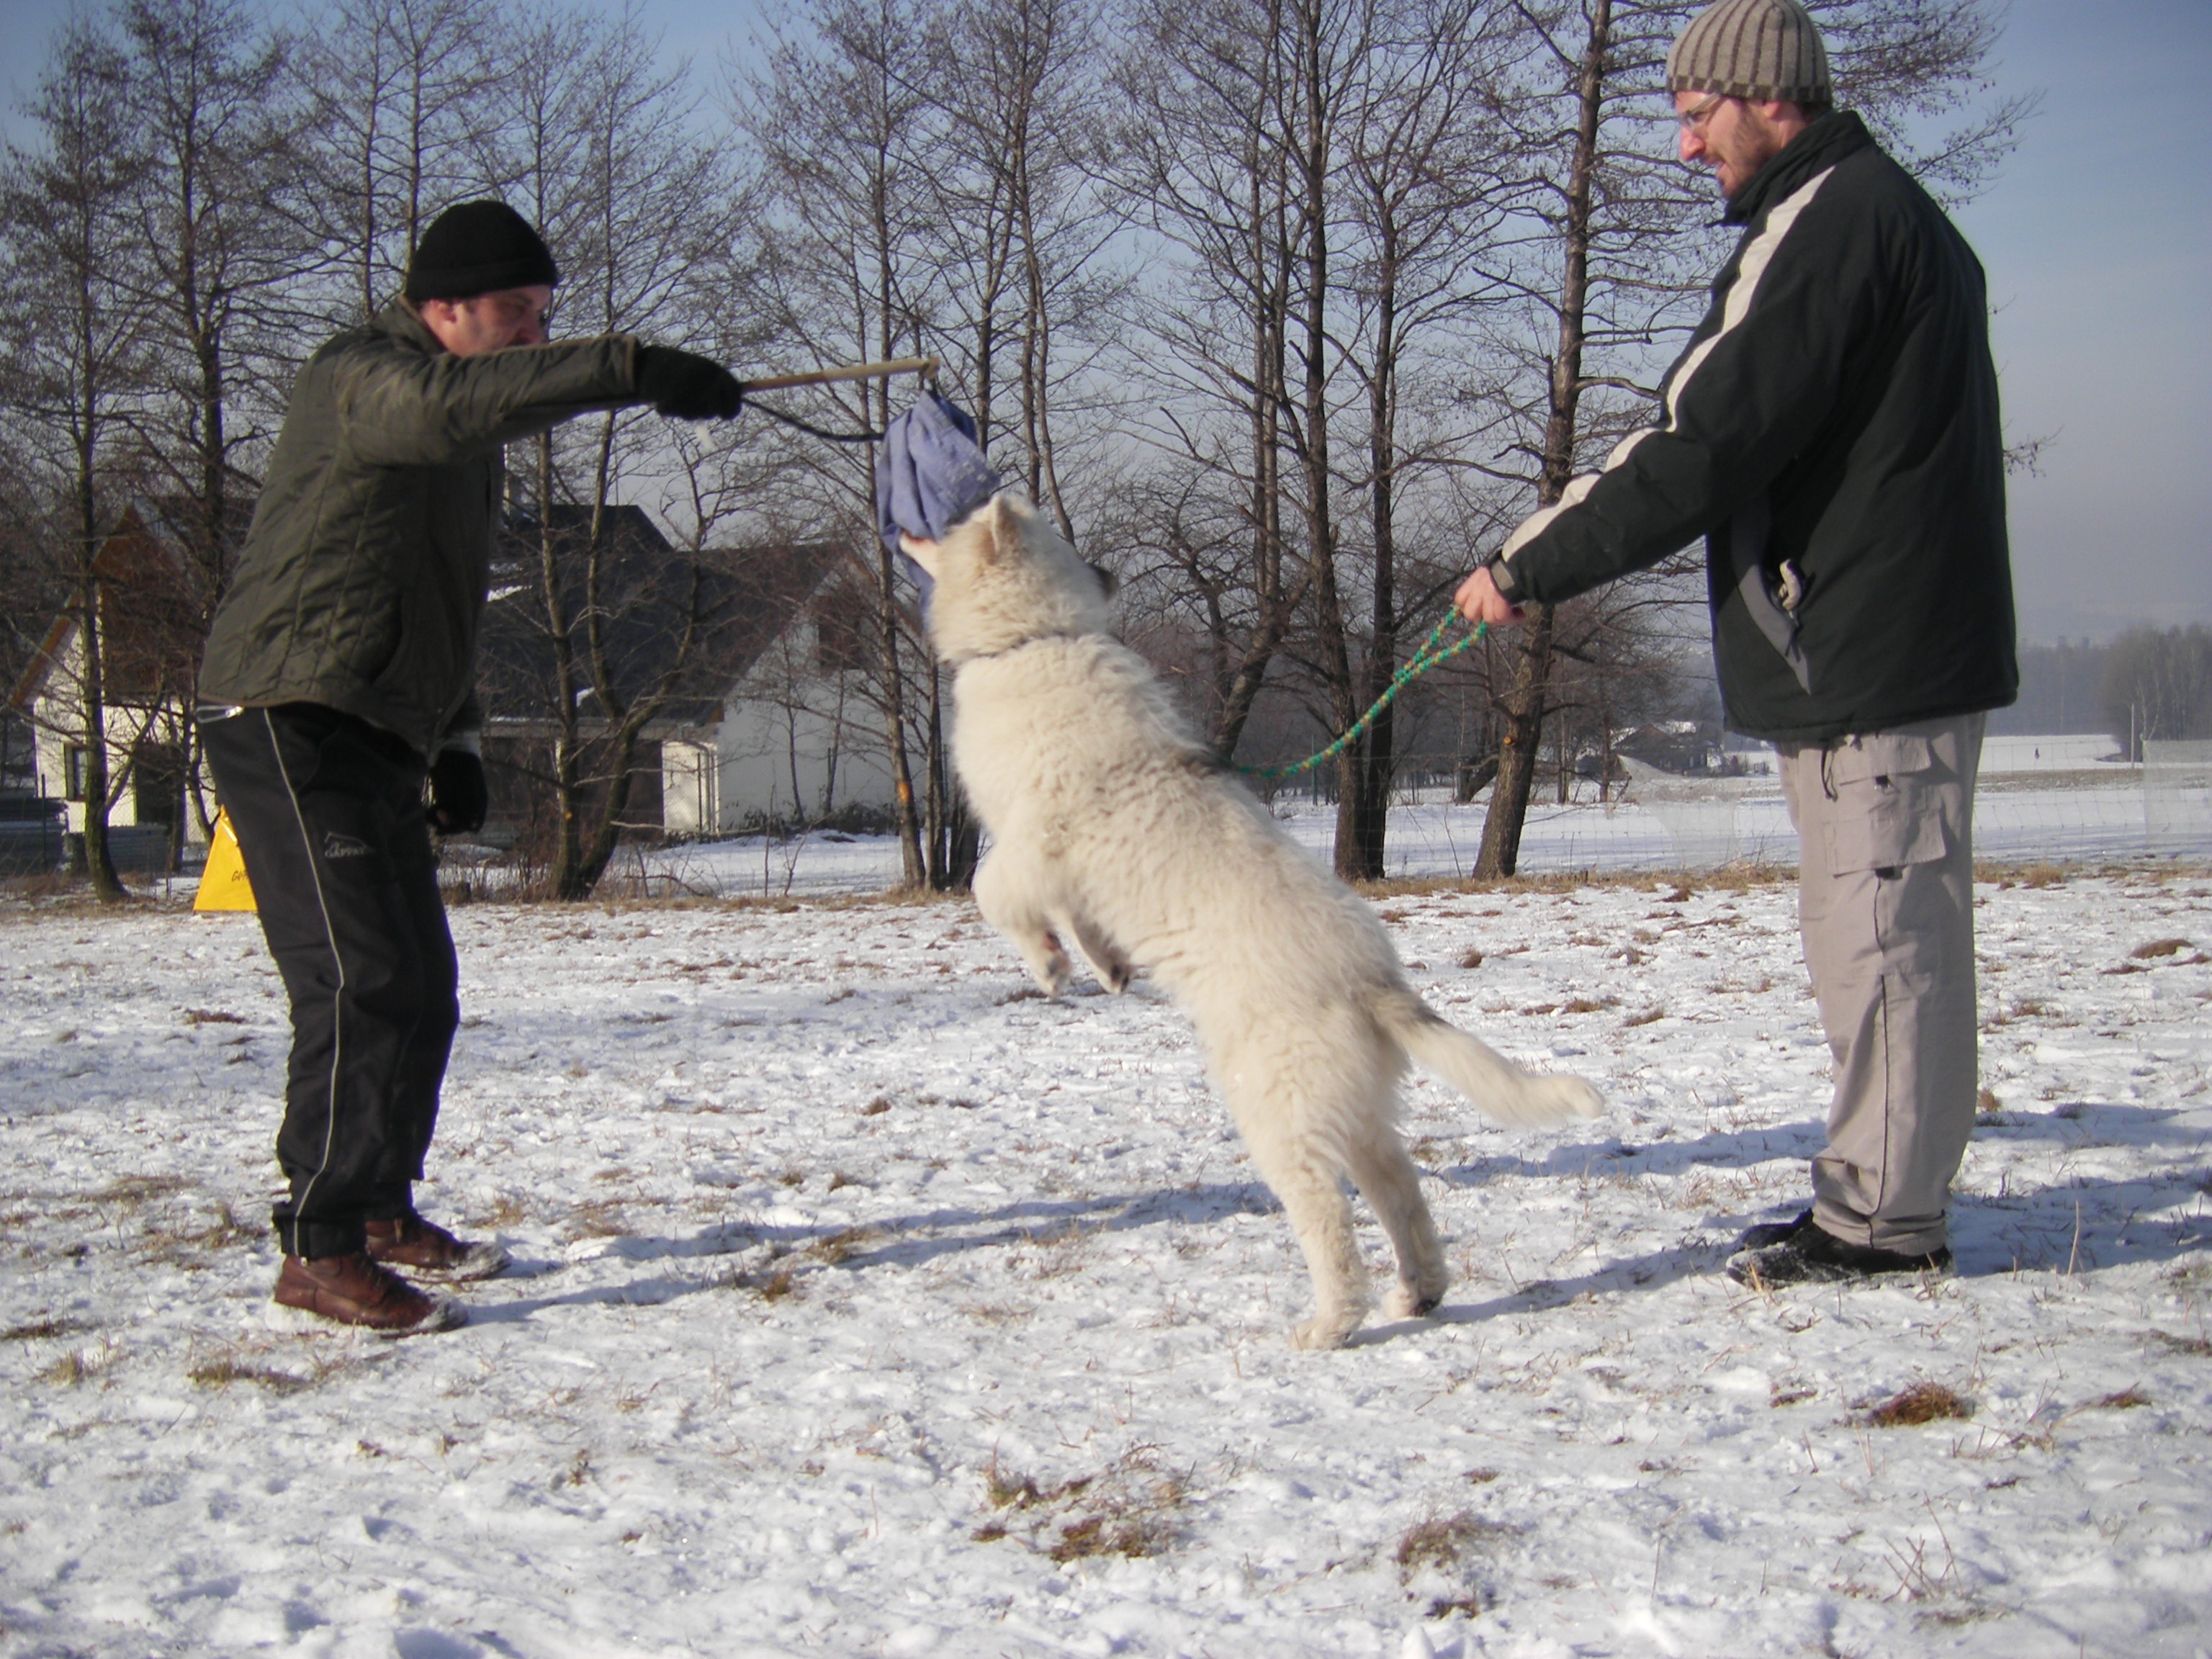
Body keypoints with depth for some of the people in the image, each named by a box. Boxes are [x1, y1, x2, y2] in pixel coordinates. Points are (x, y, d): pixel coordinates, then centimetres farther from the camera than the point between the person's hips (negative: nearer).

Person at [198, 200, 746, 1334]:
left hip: (378, 739, 10)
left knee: (421, 991, 12)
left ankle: (381, 1207, 26)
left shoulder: (461, 444, 21)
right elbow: (457, 403, -35)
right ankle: (319, 1250, -10)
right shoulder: (360, 377, -10)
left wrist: (456, 741, 18)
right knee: (363, 984, -15)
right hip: (292, 719, -10)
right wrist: (631, 371, -40)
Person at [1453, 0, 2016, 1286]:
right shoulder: (1896, 215, 19)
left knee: (1881, 933, -5)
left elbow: (1706, 444, -21)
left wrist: (1530, 569, -16)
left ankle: (1885, 1218, 2)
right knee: (1884, 935, 14)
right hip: (1905, 649, 11)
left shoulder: (1828, 223, -15)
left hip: (1867, 658, -11)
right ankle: (1881, 1195, 22)